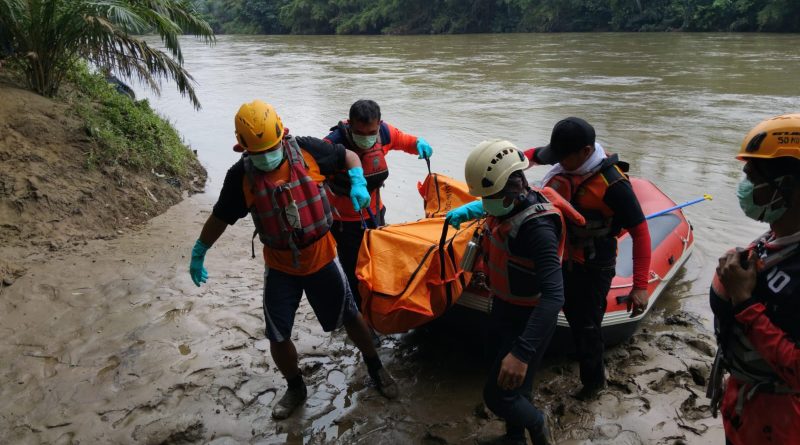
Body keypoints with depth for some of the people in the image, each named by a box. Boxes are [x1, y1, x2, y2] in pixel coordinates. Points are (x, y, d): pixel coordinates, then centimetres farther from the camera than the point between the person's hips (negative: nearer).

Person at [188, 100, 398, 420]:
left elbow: (348, 156, 1)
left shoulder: (307, 151, -15)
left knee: (349, 316, 13)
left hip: (321, 258, 0)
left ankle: (375, 367, 41)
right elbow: (220, 218, 1)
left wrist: (358, 182, -18)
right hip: (279, 267, 1)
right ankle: (296, 388, 34)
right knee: (278, 337, 5)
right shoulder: (241, 176, -13)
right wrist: (198, 254, 8)